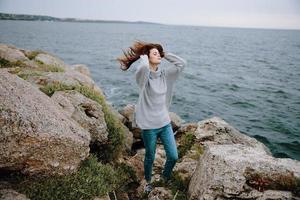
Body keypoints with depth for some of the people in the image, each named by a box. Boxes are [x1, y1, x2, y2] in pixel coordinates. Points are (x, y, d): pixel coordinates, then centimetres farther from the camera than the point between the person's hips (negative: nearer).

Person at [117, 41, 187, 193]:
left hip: (165, 123, 5)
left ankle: (165, 177, 40)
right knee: (150, 157, 15)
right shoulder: (143, 76, -14)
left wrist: (165, 54, -3)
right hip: (149, 126, -4)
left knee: (173, 156, 9)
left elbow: (182, 63, -5)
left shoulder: (165, 74, 2)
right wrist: (143, 56, -16)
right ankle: (148, 181, 44)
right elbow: (144, 67, -38)